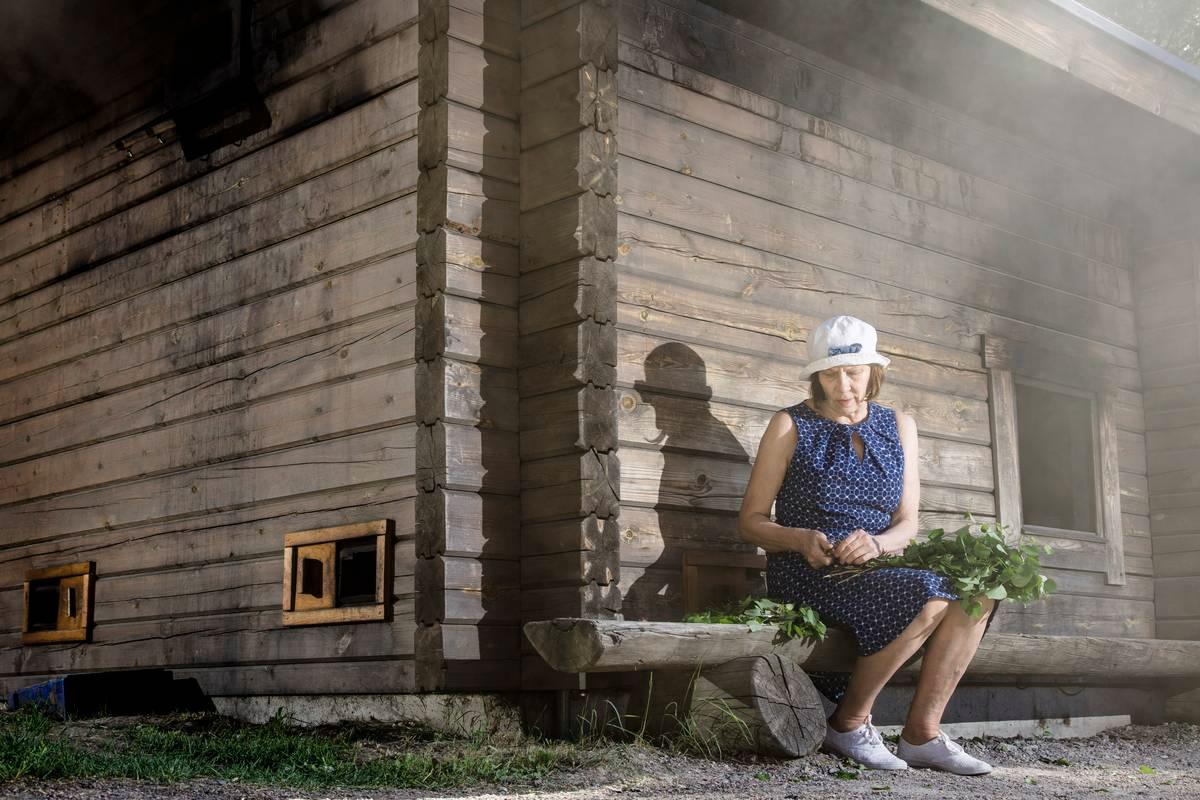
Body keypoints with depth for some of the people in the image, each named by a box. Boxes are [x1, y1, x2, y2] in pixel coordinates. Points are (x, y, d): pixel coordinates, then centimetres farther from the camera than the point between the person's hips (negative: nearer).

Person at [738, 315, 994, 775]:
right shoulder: (791, 426, 1)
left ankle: (921, 733, -14)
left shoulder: (898, 427, 13)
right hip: (808, 577, -5)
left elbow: (907, 523, 7)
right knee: (929, 598, -30)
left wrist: (876, 543, -16)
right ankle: (848, 724, -12)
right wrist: (802, 539, -20)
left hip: (876, 573, 5)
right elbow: (750, 522, 0)